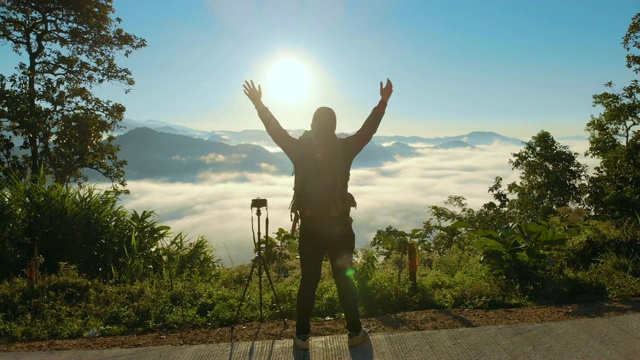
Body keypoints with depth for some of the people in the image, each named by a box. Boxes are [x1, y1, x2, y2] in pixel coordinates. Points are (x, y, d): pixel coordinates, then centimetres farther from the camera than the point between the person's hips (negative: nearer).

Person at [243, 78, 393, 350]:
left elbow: (275, 130, 4)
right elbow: (368, 129, 1)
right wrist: (383, 101, 10)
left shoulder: (301, 150, -6)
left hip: (310, 227, 1)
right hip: (339, 225, 0)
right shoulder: (344, 149, -7)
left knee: (308, 281, 9)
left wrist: (258, 103, 14)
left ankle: (302, 336, 17)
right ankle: (355, 332, 20)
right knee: (345, 280, 10)